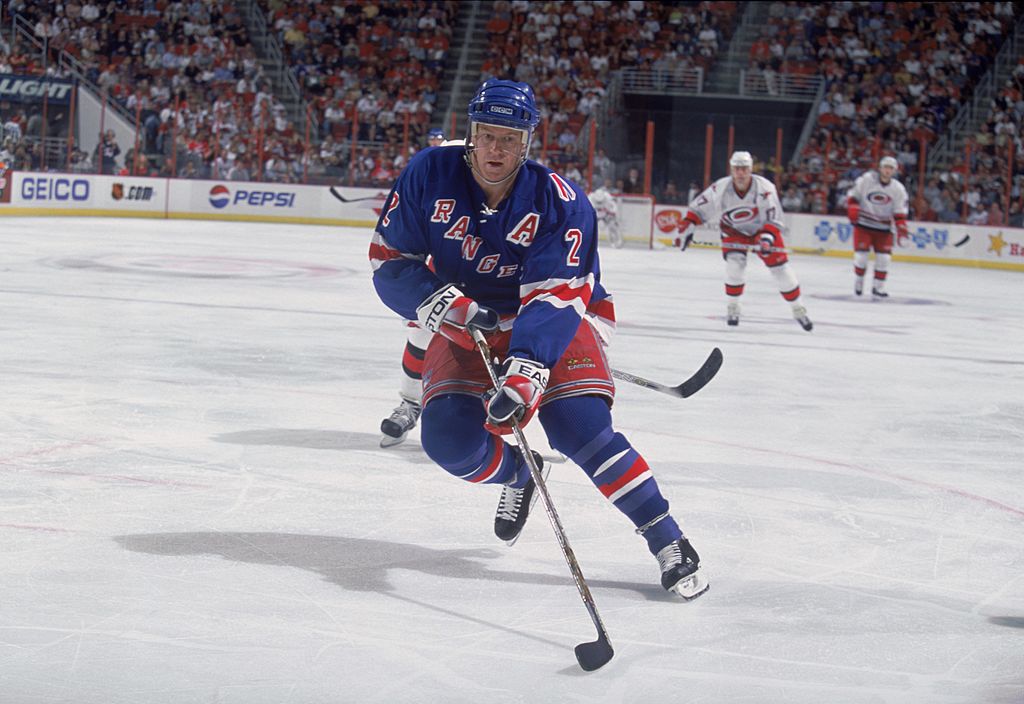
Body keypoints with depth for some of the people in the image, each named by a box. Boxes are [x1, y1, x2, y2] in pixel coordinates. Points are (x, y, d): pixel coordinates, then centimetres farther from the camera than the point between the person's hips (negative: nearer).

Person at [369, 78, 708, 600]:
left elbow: (553, 300, -30)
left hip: (555, 321, -3)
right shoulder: (429, 176, -15)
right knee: (449, 439, -16)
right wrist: (438, 302, -27)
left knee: (582, 429, -24)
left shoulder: (562, 203, -22)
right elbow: (388, 259, -8)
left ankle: (667, 540, -13)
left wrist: (525, 372, -44)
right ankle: (518, 473, 18)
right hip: (465, 323, 3)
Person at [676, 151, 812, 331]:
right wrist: (686, 228, -21)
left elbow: (773, 219, -27)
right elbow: (698, 208, -13)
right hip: (733, 230, 1)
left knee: (780, 268, -3)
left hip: (762, 229, -1)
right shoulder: (721, 188, -24)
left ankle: (798, 309, 13)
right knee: (735, 263, -20)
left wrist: (767, 238, -42)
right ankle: (732, 307, 1)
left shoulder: (765, 188, -29)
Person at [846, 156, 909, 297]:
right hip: (863, 223, -2)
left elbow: (900, 212, 1)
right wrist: (853, 209, -16)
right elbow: (853, 195, -1)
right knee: (861, 255, -7)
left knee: (884, 258, -4)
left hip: (884, 227, 2)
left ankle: (878, 287, 9)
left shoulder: (898, 189, -2)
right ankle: (858, 281, 16)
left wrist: (901, 226, -12)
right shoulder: (866, 179, -9)